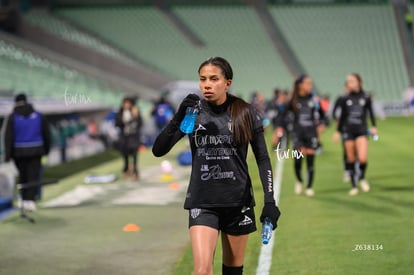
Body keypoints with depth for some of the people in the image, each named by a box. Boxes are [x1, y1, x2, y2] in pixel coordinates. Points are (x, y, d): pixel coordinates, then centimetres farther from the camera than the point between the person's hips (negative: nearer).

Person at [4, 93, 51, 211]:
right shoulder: (38, 115, 2)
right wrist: (46, 149, 20)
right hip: (35, 150, 0)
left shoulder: (13, 117, -4)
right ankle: (30, 200, -10)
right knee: (33, 176, 0)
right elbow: (46, 134, 7)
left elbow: (8, 136, -10)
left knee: (23, 175, 17)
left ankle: (23, 199, 21)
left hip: (19, 151, 0)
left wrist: (8, 154, -8)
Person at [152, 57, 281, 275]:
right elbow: (158, 150, -8)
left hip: (238, 201, 1)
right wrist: (179, 118, -22)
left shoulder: (246, 114, -2)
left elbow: (262, 158, 3)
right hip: (202, 202, -1)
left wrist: (269, 201, -5)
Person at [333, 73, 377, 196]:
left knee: (362, 158, -16)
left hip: (361, 131, -1)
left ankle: (362, 178, 14)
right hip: (348, 131, 2)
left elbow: (371, 112, 8)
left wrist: (374, 127, -3)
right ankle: (354, 186, 16)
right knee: (351, 159, 4)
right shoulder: (345, 99, 2)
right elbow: (342, 116, 10)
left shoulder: (366, 98, -1)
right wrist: (338, 131, 10)